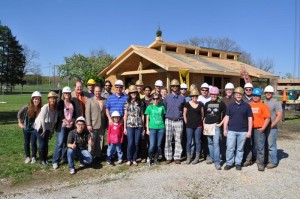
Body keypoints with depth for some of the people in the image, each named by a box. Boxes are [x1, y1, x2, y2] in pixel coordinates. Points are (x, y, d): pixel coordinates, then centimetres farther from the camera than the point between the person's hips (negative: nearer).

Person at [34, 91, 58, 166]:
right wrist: (44, 130, -14)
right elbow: (42, 119, -20)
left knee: (46, 144, 8)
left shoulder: (56, 108, -6)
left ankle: (45, 159, 19)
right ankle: (41, 160, 10)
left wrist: (51, 131, 0)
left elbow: (54, 121, -1)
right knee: (42, 144, -2)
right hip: (40, 127, -5)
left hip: (47, 128, 5)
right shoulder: (45, 107, -23)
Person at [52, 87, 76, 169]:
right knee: (60, 143, -9)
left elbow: (74, 114, 10)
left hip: (70, 125, 5)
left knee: (67, 142, 5)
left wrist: (72, 122, -4)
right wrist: (67, 122, -15)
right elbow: (60, 115, -10)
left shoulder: (72, 103, 11)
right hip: (62, 125, -5)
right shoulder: (60, 103, -3)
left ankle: (65, 157, 19)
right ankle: (55, 161, -5)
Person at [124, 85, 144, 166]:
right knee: (130, 143, -5)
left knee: (136, 143, 3)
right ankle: (129, 159, 11)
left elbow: (142, 115, 10)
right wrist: (125, 127, 0)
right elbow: (125, 115, 4)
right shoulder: (128, 102, 4)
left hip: (139, 125, 2)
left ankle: (134, 159, 16)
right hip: (130, 125, -2)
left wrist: (143, 126, 7)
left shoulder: (140, 102, 9)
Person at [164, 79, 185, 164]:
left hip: (179, 121, 0)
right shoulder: (167, 97, 6)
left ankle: (177, 157, 11)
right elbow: (164, 108, 11)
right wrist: (168, 115, 8)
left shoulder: (182, 98, 5)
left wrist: (180, 115, 8)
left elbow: (184, 110, 13)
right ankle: (168, 157, 11)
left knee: (178, 140, 3)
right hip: (169, 121, 0)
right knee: (168, 140, 3)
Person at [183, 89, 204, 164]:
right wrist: (186, 122, 1)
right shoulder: (187, 104, 0)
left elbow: (202, 114, 13)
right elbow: (184, 114, 5)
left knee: (197, 141, 5)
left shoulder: (200, 104, 5)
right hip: (189, 126, -1)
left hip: (198, 125, 1)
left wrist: (201, 122, 7)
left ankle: (197, 157, 14)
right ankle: (188, 157, 13)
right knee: (189, 141, 2)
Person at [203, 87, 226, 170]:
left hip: (216, 125, -4)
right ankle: (212, 158, 26)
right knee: (210, 143, 13)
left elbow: (225, 114, 1)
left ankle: (217, 162, -10)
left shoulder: (221, 103, 0)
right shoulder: (207, 103, 10)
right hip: (207, 125, 4)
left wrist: (221, 123, -6)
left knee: (216, 143, -12)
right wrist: (204, 126, 8)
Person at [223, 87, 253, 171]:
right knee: (230, 148, 0)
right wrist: (225, 129, 2)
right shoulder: (230, 105, 7)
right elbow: (226, 117, 8)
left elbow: (250, 119, 3)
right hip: (231, 130, 1)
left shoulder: (247, 106, 3)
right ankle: (229, 163, 11)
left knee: (240, 148, 8)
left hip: (243, 131, 0)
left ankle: (238, 163, 20)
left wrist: (249, 131, -2)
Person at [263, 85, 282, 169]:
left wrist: (272, 125, -14)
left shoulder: (276, 102, -5)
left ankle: (273, 162, 6)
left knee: (271, 145, -4)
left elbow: (279, 116, -11)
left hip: (272, 128, -5)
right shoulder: (263, 102, 11)